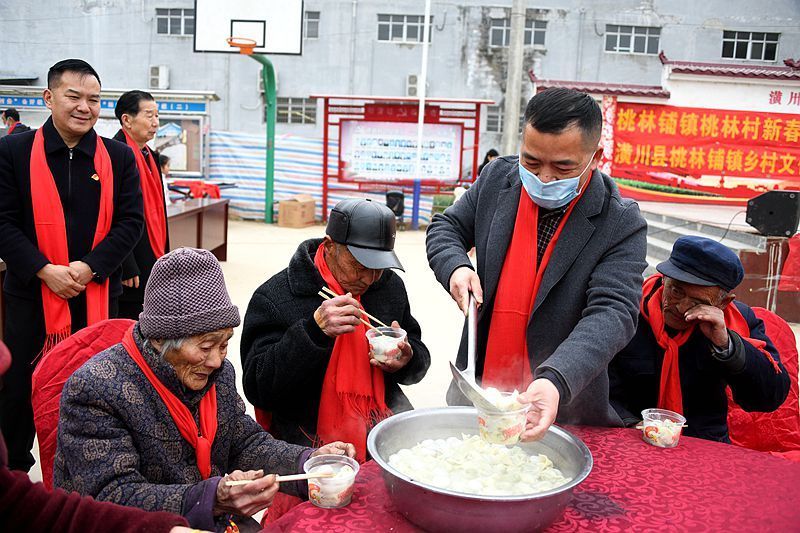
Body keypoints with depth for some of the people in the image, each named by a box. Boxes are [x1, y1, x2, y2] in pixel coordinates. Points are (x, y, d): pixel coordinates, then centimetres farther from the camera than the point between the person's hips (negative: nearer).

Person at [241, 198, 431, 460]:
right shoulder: (274, 297, -9)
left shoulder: (391, 286, 7)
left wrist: (407, 359, -5)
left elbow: (419, 355, 21)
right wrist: (314, 331, -26)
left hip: (389, 430, 5)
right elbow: (257, 390, -14)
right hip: (312, 442, -4)